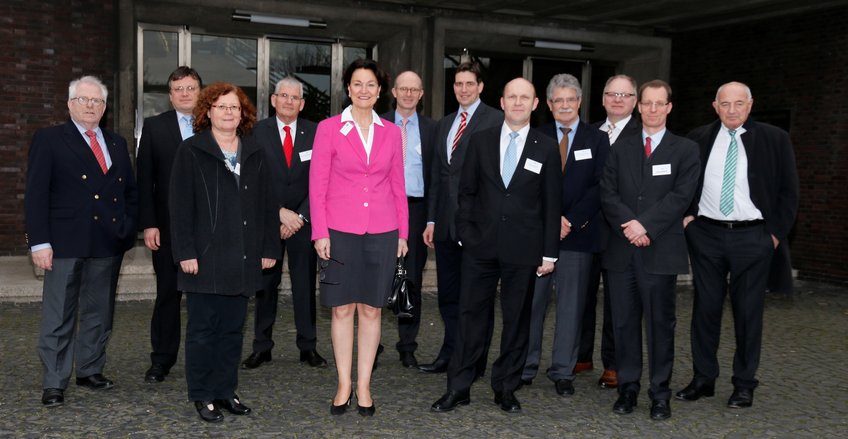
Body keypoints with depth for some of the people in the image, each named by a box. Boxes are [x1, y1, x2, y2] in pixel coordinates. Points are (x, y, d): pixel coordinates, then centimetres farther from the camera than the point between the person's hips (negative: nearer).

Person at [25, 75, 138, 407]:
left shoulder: (117, 144, 16)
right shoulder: (48, 140, 1)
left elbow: (131, 191, 19)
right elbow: (36, 194, -5)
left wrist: (129, 228, 6)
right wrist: (40, 242, -13)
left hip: (108, 244, 5)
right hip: (65, 243, -5)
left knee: (99, 314, 12)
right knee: (58, 317, 0)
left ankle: (90, 371, 25)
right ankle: (54, 383, 8)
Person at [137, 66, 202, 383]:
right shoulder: (154, 127, 6)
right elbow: (145, 179, 2)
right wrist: (148, 224, -5)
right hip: (168, 226, 0)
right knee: (168, 294, 6)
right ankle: (162, 360, 16)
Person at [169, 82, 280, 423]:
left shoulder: (254, 154, 12)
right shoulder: (191, 151, -1)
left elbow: (266, 204, 12)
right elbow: (180, 206, -6)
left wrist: (269, 248, 6)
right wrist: (185, 252, -13)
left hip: (243, 259, 4)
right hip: (206, 257, -4)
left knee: (233, 328, 10)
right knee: (203, 328, 3)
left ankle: (226, 390, 20)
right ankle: (202, 395, 13)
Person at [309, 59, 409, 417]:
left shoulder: (391, 132, 7)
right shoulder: (329, 128, -1)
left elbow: (398, 185, 10)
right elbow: (317, 184, -2)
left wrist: (403, 232, 7)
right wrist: (320, 232, -8)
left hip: (382, 232, 2)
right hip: (340, 230, -2)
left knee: (371, 309, 7)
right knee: (342, 308, 5)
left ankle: (364, 385, 17)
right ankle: (344, 384, 18)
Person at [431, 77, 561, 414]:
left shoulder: (546, 149, 3)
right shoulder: (481, 141, 6)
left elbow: (551, 205, 2)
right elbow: (466, 191, 8)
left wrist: (549, 253, 0)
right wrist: (464, 232, -2)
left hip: (523, 250, 0)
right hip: (481, 245, 1)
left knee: (516, 320, 8)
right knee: (472, 315, 5)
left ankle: (506, 388, 22)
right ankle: (458, 388, 14)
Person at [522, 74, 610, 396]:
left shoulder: (597, 140, 7)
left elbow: (598, 188, -2)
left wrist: (570, 220, -11)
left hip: (577, 233, 0)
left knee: (571, 303, 4)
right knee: (531, 300, 3)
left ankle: (563, 371, 13)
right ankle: (525, 367, 13)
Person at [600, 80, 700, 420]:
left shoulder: (685, 150, 6)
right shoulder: (620, 149, 14)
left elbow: (681, 196, -6)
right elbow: (607, 193, 4)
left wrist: (645, 225, -15)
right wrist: (628, 223, -12)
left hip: (661, 250, -2)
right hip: (621, 250, 3)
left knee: (660, 324, 3)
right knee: (624, 322, 7)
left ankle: (660, 393, 13)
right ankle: (627, 388, 18)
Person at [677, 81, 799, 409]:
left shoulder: (774, 140, -1)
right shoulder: (698, 139, 4)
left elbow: (789, 190, 2)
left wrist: (776, 232, -3)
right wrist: (685, 214, 3)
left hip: (752, 237, -2)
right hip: (706, 235, 2)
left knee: (748, 311, 4)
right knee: (705, 307, 7)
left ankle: (744, 384, 16)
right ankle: (703, 379, 19)